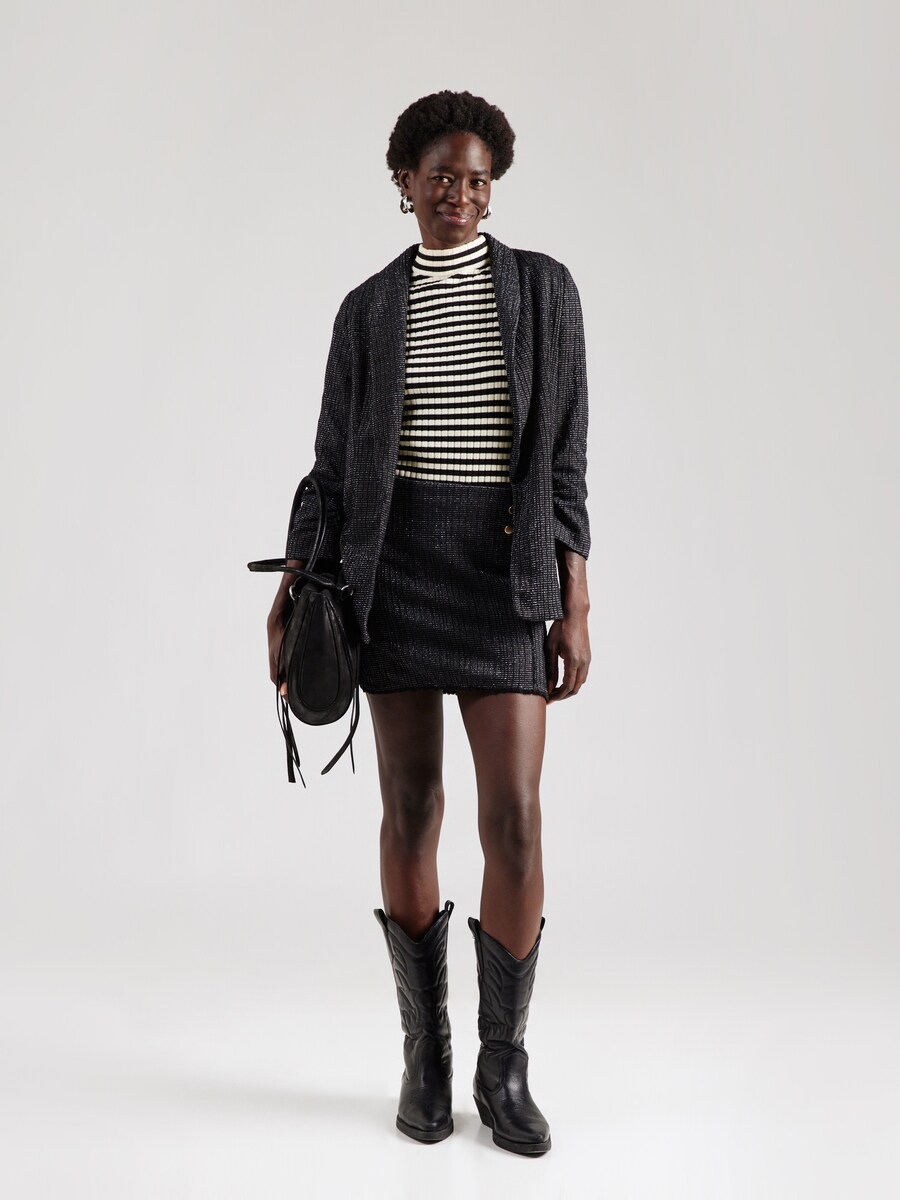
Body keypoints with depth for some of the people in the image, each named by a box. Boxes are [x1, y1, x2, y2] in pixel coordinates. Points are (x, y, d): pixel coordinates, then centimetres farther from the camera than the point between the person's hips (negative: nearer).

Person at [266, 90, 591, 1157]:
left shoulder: (543, 287, 7)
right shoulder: (368, 310, 10)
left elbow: (564, 456, 2)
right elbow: (334, 464, 9)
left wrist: (575, 605, -4)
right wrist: (291, 591, 1)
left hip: (505, 568, 0)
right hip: (393, 565, 1)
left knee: (515, 819, -7)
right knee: (410, 813, 3)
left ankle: (504, 1069, 13)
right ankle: (424, 1051, 21)